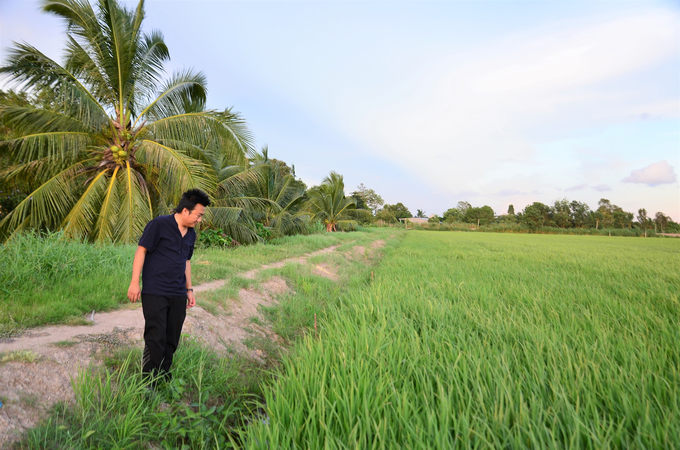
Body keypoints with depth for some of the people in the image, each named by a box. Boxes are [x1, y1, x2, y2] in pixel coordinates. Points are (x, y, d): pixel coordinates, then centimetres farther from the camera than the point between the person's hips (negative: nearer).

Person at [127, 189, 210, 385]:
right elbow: (141, 251, -8)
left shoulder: (191, 234, 12)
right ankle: (148, 382, 8)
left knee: (172, 340, 11)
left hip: (178, 295, 7)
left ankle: (164, 375, 27)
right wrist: (134, 283, -12)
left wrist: (189, 289, 20)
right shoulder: (159, 224, -8)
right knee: (156, 339, -5)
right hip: (155, 293, -6)